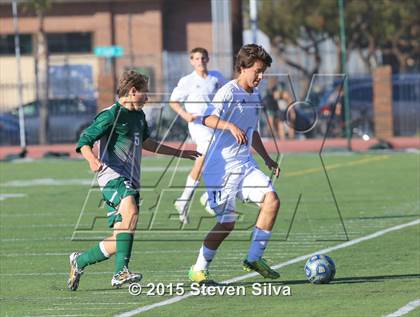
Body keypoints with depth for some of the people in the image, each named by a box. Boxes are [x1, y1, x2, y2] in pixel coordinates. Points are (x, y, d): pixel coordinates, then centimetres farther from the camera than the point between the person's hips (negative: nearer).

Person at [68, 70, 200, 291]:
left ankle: (79, 261, 24)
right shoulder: (111, 115, -7)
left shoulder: (138, 115, 19)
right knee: (130, 213, -35)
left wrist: (180, 153, 40)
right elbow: (85, 140, -12)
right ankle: (121, 272, -39)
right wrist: (92, 159, -33)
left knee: (120, 242, 3)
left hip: (131, 181, 9)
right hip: (113, 176, -9)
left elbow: (145, 142, 36)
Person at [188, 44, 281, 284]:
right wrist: (230, 126, -46)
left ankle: (254, 258, -3)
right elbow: (208, 119, -29)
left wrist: (267, 158, 27)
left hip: (244, 163, 8)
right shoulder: (229, 92, -12)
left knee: (271, 199, -12)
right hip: (221, 165, -8)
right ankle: (199, 269, 7)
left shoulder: (256, 96, 15)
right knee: (227, 221, -9)